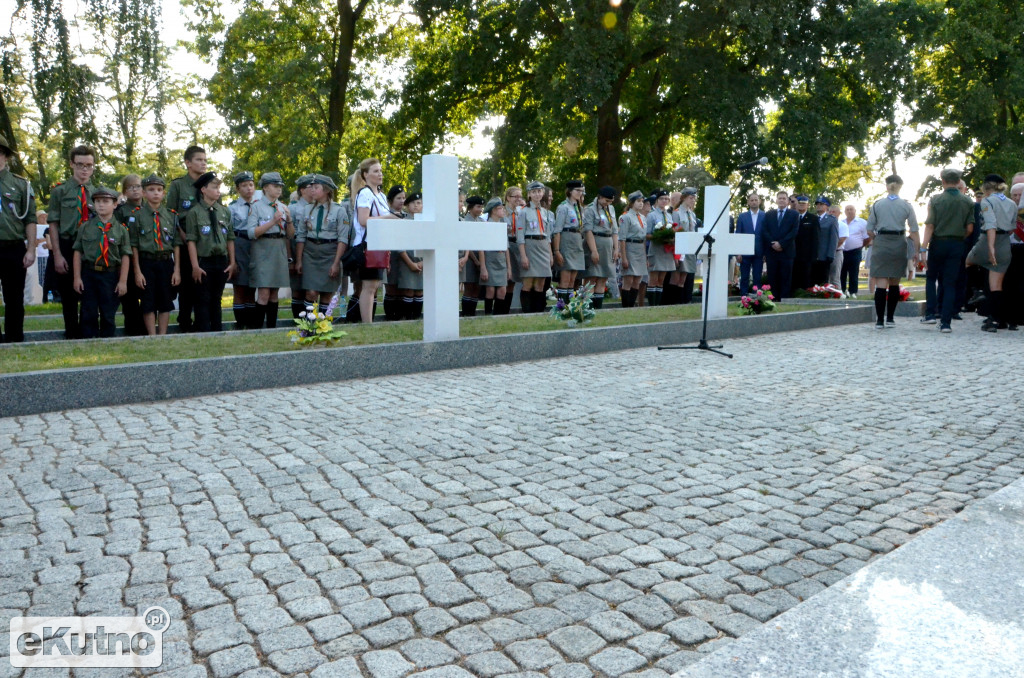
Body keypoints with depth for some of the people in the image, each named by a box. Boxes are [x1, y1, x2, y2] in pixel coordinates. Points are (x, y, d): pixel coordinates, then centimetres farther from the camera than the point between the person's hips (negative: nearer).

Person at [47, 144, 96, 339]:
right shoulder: (59, 190, 3)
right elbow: (53, 224, -1)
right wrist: (57, 255, -8)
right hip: (67, 249, -1)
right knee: (68, 297, 4)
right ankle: (71, 336, 13)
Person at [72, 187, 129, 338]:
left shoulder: (121, 229, 0)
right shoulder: (85, 227, 4)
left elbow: (125, 257, -1)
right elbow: (78, 253, 5)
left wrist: (123, 281, -6)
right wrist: (77, 277, -1)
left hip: (110, 275, -1)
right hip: (88, 274, 1)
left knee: (108, 315, 6)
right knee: (88, 314, 5)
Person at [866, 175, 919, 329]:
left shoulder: (877, 204, 0)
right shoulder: (906, 205, 1)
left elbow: (870, 229, 2)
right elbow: (914, 231, -1)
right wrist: (918, 249, 4)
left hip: (881, 243, -1)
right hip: (899, 244, 1)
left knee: (880, 283, -3)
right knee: (894, 283, 12)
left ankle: (879, 320, -10)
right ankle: (890, 318, 17)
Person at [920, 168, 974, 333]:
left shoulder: (935, 200, -6)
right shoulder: (967, 202, 2)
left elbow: (930, 226, -11)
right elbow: (970, 228, 2)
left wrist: (923, 247, -12)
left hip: (938, 243, -2)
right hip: (957, 245, 2)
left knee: (931, 278, 17)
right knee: (950, 283, 3)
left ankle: (931, 313, 6)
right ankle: (946, 322, 1)